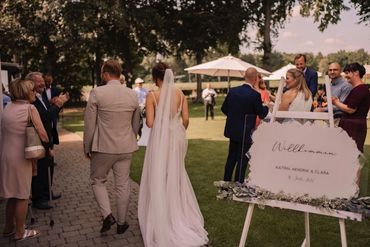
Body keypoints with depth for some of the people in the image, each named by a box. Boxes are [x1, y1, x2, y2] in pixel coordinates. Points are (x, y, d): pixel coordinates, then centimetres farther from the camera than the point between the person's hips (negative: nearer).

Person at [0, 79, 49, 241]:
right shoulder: (30, 108, -12)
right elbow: (43, 135, -16)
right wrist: (47, 146, 2)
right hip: (20, 156, -7)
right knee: (22, 196, 7)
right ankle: (20, 232, 18)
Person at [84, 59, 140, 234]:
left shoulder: (97, 93, -12)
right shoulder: (132, 94, 0)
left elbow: (89, 124, -9)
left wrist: (87, 148, 3)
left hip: (103, 147, -3)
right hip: (126, 148, 4)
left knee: (97, 181, 18)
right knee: (122, 185, 12)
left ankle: (107, 215, 6)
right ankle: (122, 223, 24)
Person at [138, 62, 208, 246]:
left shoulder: (152, 96, -12)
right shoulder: (180, 94, 0)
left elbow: (150, 123, -15)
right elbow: (186, 119, -1)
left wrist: (152, 119, 7)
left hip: (160, 139, -4)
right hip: (176, 138, 4)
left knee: (159, 178, 9)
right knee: (175, 176, 19)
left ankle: (161, 221, 21)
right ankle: (178, 215, 34)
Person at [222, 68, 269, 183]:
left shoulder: (232, 91, -2)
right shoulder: (255, 95, -18)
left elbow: (224, 108, 6)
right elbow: (262, 114, -8)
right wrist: (266, 106, 12)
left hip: (232, 130, 6)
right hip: (245, 133, -6)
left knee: (231, 158, 19)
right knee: (242, 161, 5)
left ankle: (226, 182, 29)